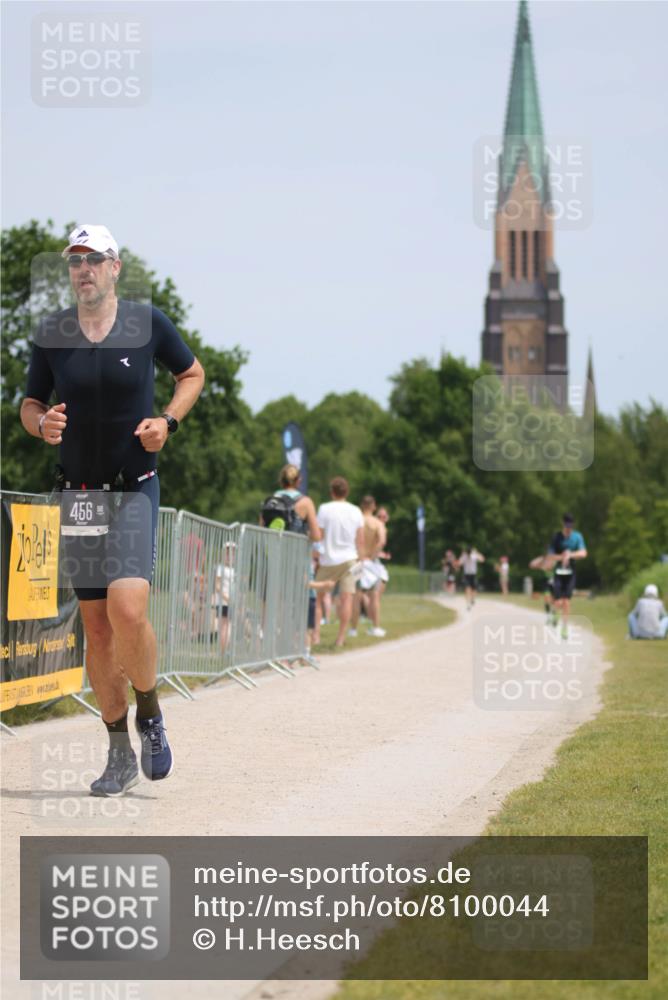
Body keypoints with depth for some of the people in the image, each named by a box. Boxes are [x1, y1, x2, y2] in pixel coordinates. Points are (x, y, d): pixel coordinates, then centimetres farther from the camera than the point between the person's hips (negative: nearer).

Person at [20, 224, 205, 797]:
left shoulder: (148, 323, -3)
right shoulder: (50, 334, 2)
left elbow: (193, 373, 12)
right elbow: (29, 405, 11)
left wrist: (167, 421, -5)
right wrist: (42, 422, -13)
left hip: (135, 490, -3)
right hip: (78, 493, 3)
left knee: (127, 610, -21)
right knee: (96, 626, 5)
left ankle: (150, 715, 6)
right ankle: (120, 755, 16)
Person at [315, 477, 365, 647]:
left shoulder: (325, 509, -6)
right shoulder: (356, 512, 3)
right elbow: (361, 541, 5)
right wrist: (359, 559, 14)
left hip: (328, 559, -2)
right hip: (349, 559, 2)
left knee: (317, 597, 9)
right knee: (346, 598, -2)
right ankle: (341, 638, -5)